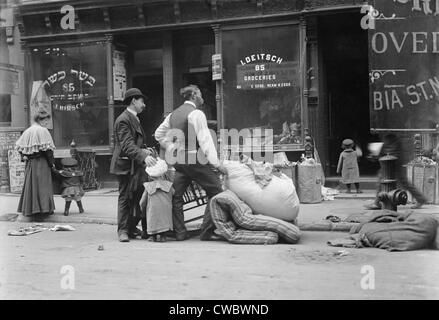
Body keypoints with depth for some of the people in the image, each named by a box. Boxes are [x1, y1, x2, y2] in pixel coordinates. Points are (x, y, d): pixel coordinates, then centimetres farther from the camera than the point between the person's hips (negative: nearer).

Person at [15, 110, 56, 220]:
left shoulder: (27, 131, 11)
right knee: (42, 185, -3)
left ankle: (29, 209, 14)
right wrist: (51, 162, -9)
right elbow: (46, 148, -15)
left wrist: (24, 157, 11)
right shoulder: (42, 131, -10)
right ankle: (44, 207, -5)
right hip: (41, 162, -7)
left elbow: (19, 146, 10)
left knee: (30, 185, 11)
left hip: (29, 162, 7)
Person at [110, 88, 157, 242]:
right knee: (125, 197, -2)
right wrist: (143, 157, -36)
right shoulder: (123, 120, -13)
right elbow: (127, 145, -24)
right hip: (125, 165, -9)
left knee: (138, 196, 8)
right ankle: (123, 230, 7)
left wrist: (144, 150, 7)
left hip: (137, 164, 9)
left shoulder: (135, 119, 19)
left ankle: (132, 227, 20)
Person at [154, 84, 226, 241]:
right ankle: (207, 231, -3)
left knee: (176, 195, 13)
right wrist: (216, 163, -17)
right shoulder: (196, 114, -9)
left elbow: (159, 134, 22)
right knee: (216, 192, 0)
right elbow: (205, 139, -16)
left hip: (179, 161, 7)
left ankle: (179, 232, 13)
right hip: (196, 160, -7)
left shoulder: (173, 114, 14)